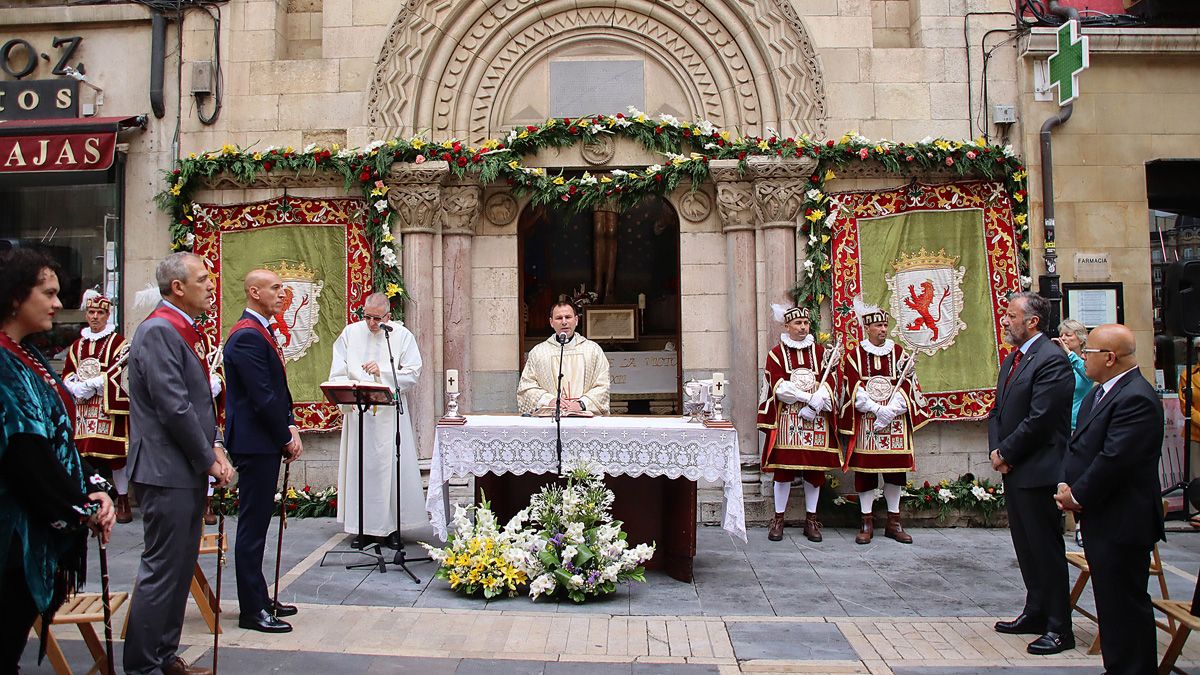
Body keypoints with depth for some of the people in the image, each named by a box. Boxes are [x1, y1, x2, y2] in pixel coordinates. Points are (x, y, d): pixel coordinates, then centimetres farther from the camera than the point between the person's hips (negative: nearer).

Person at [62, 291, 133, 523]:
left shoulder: (117, 342, 0)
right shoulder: (77, 345, 15)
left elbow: (117, 375, -9)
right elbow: (67, 375, 11)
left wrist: (90, 385, -13)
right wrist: (78, 388, -8)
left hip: (109, 407, -4)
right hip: (83, 408, 4)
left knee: (115, 452, -4)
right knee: (86, 452, 3)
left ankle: (123, 502, 4)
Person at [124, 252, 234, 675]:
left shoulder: (184, 331, 15)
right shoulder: (158, 331, -16)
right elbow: (174, 408, -21)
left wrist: (214, 446, 7)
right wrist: (209, 460, -13)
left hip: (188, 471, 10)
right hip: (167, 471, -10)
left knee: (180, 568, 16)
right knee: (161, 570, -3)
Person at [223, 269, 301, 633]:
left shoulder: (262, 332, 15)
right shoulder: (247, 336, -17)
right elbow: (262, 396, -20)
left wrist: (290, 427, 5)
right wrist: (287, 438, -10)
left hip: (266, 442, 10)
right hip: (254, 443, -10)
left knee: (258, 522, 16)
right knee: (253, 525, -3)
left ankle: (258, 599, 26)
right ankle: (252, 610, 5)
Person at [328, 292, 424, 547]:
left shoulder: (402, 335, 1)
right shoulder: (350, 333, 7)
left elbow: (412, 374, -3)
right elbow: (337, 374, 5)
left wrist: (383, 372, -16)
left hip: (391, 413, -2)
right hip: (358, 412, 2)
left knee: (392, 467, -2)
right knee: (361, 467, 2)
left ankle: (392, 527, 7)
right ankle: (365, 527, 11)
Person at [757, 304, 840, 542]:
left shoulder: (821, 351, 11)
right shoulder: (776, 353, 5)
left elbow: (829, 382, 2)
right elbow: (779, 386, -7)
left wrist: (812, 407, -13)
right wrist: (808, 397, -18)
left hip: (816, 418, 2)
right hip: (787, 420, -2)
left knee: (815, 469, 4)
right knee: (783, 467, -2)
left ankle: (811, 519, 14)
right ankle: (778, 518, 8)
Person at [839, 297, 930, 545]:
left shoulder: (900, 353, 6)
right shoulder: (854, 355, 1)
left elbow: (906, 387, -1)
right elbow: (855, 391, -6)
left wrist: (891, 411, -14)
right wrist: (878, 410, -17)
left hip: (896, 422, 2)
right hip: (865, 424, -2)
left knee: (895, 470, 5)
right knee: (865, 470, 0)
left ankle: (894, 522, 15)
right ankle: (867, 522, 8)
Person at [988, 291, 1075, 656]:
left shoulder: (1052, 360, -16)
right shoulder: (1012, 359, 14)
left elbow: (1039, 419, -21)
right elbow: (998, 410, 16)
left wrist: (1005, 453, -12)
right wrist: (996, 450, 1)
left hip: (1038, 471, -9)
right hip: (1014, 469, 9)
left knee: (1046, 548, -1)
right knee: (1026, 546, 17)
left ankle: (1059, 629, 9)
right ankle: (1036, 613, 29)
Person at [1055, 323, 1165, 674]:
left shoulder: (1136, 398, -20)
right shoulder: (1101, 392, 13)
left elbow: (1114, 459, -24)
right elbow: (1080, 444, 16)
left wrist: (1078, 495, -13)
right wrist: (1068, 486, 2)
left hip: (1122, 523, -10)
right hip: (1101, 519, 10)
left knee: (1125, 604, -1)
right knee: (1110, 602, 18)